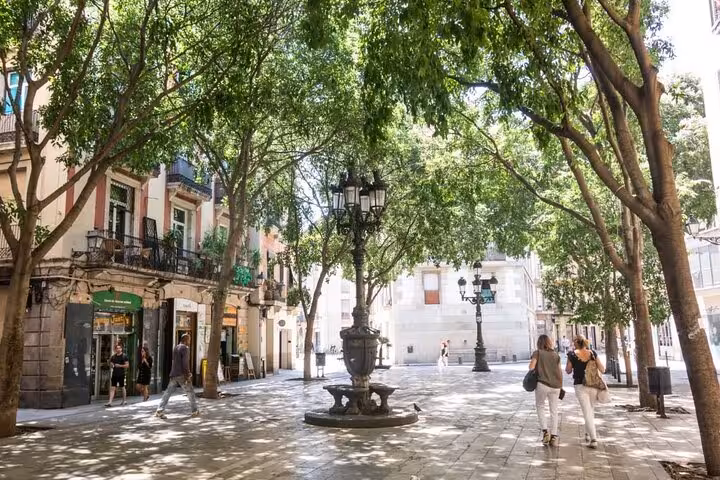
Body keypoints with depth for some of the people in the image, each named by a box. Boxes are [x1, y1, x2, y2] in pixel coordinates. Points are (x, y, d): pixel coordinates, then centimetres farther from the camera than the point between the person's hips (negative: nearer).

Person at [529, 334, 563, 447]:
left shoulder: (537, 353, 0)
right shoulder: (556, 355, 11)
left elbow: (531, 368, -8)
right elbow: (560, 372, 10)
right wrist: (560, 385, 18)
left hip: (542, 384, -3)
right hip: (555, 385, 3)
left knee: (540, 407, 15)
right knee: (554, 411, 10)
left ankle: (545, 431, 0)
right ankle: (554, 437, 8)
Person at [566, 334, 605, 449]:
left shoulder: (572, 354, -6)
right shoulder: (592, 353, 1)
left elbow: (568, 371, 6)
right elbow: (602, 370, 4)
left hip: (580, 386, -3)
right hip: (593, 385, 3)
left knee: (587, 412, -2)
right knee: (591, 410, 21)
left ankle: (594, 439, -10)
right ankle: (588, 433, 34)